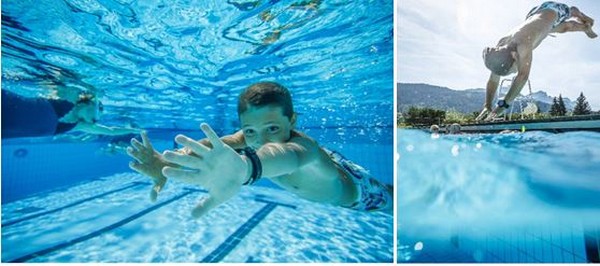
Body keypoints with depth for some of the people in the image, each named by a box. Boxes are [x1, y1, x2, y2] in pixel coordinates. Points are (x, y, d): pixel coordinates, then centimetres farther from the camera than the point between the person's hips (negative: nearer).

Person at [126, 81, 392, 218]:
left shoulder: (304, 145, -49)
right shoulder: (250, 136, -31)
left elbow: (288, 154, -73)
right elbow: (212, 145, -48)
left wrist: (245, 167, -96)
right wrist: (168, 163, -68)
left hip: (350, 191, -5)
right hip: (307, 178, 6)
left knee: (390, 202, 20)